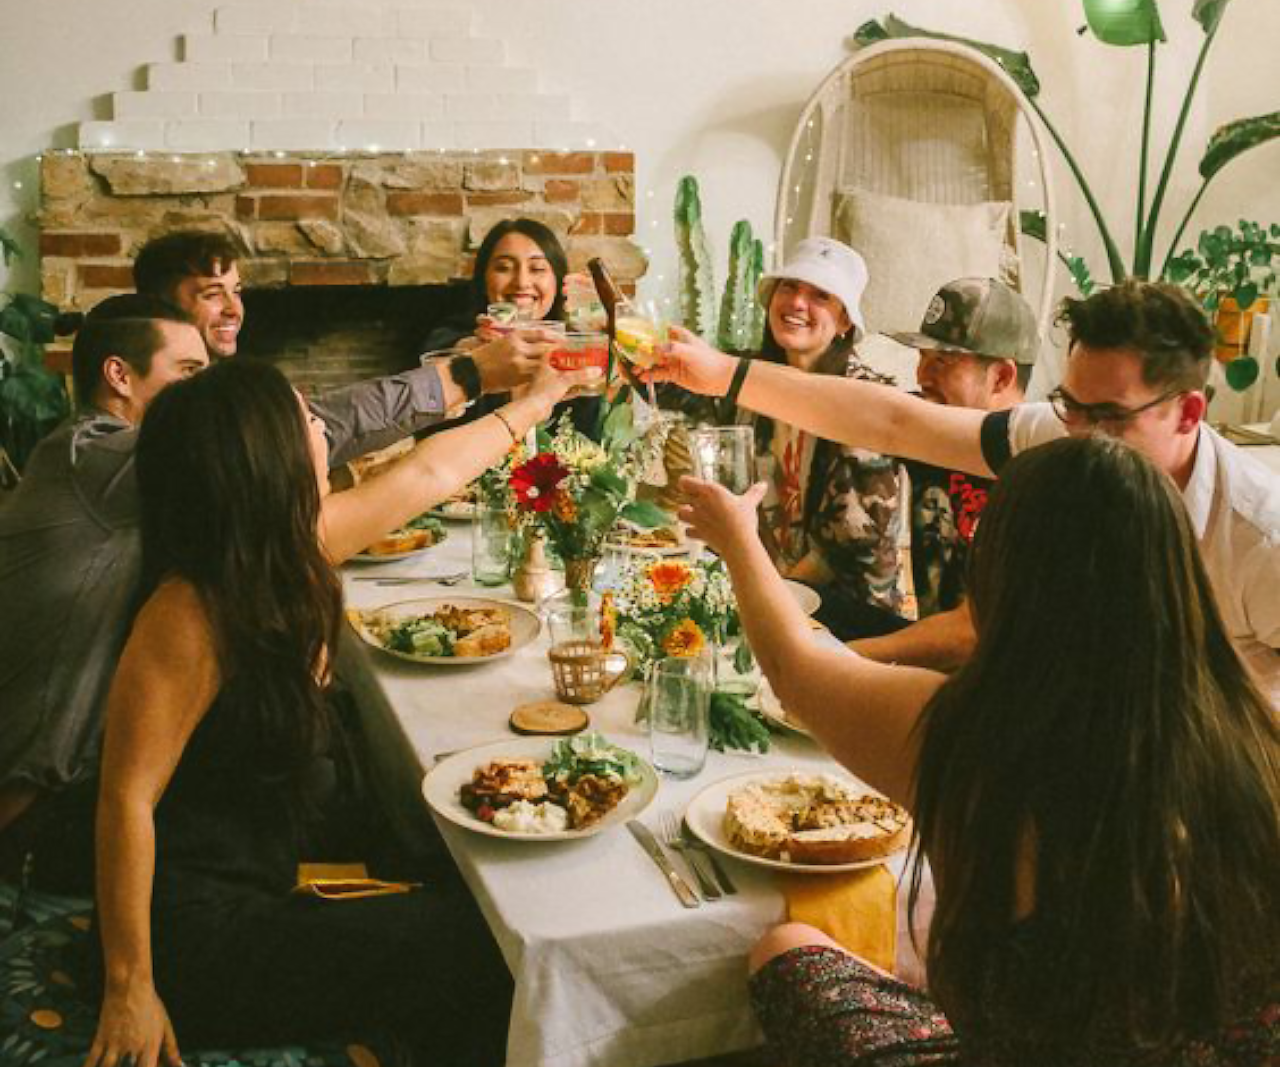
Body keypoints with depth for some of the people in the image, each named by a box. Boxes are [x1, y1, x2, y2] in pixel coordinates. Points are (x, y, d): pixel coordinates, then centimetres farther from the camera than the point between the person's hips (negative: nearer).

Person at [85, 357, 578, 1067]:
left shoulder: (287, 549, -3)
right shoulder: (189, 616, -27)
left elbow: (427, 474, 10)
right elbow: (126, 800, -24)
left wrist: (534, 404, 23)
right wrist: (129, 991, -20)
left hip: (266, 876, 9)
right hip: (200, 932, -8)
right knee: (470, 952, -8)